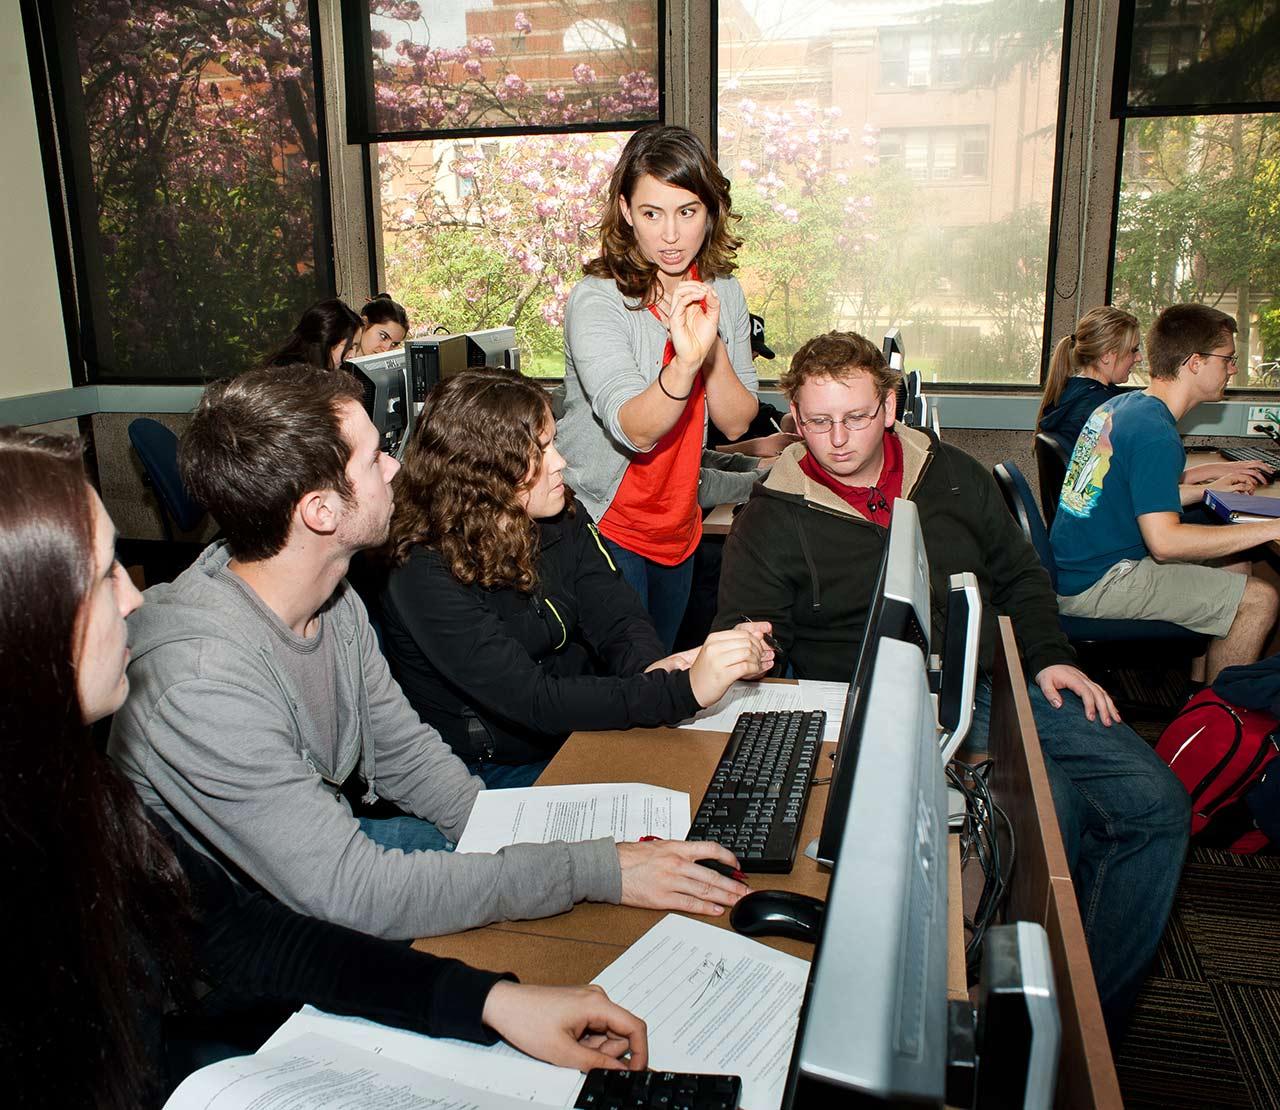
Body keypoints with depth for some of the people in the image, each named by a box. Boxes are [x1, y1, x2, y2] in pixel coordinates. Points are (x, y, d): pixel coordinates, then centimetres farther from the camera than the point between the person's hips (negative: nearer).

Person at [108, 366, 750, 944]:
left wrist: (522, 835, -11)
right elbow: (350, 891, -34)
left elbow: (403, 753, 3)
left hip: (338, 842, 7)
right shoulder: (200, 678, -34)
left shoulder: (332, 597, -7)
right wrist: (596, 871, -32)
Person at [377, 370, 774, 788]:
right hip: (494, 771, -6)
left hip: (581, 727, 6)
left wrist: (651, 668, -31)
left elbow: (617, 618, -7)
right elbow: (532, 701, -30)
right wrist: (683, 691, -37)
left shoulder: (564, 521, -1)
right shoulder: (426, 576, -24)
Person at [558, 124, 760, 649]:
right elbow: (636, 430, -31)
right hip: (602, 523, -6)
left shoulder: (722, 292, 0)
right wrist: (686, 357, -48)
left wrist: (712, 346, -22)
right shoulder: (597, 300, -19)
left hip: (677, 525, 6)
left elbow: (736, 423, -5)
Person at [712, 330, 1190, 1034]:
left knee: (1156, 804, -7)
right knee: (1051, 806, -27)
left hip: (997, 683, 6)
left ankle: (1092, 1012, 6)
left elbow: (1019, 575, 21)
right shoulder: (771, 522, 0)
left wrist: (1048, 656, 6)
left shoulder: (953, 476, 12)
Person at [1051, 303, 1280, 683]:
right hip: (1098, 585, -10)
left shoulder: (1117, 406, 9)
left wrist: (1208, 489, 20)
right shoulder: (1155, 435, -20)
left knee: (1235, 566, 21)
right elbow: (1165, 541, -27)